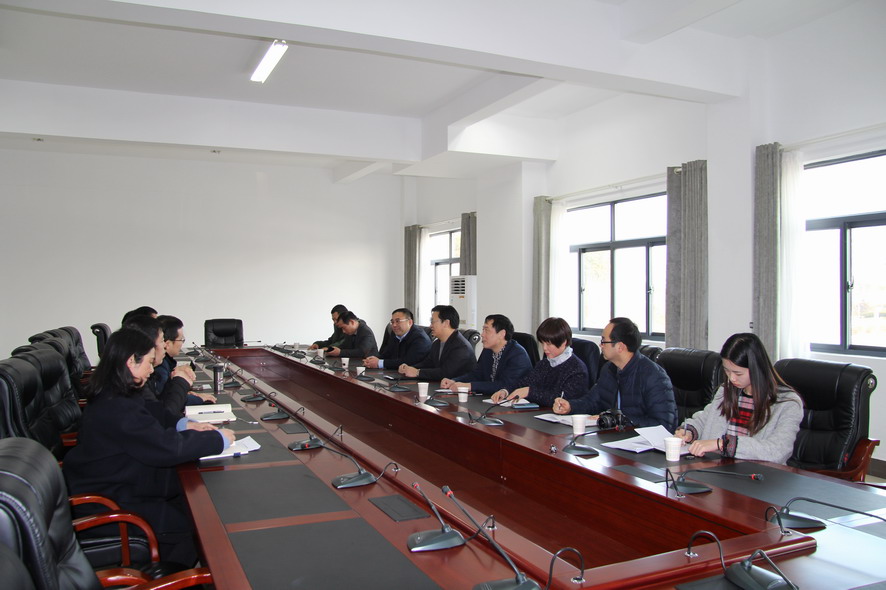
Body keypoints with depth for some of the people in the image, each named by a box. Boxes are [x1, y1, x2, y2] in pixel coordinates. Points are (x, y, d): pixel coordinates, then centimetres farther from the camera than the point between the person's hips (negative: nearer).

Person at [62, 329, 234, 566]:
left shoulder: (113, 395, 3)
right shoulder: (115, 408, -30)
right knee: (190, 525, -8)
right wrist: (218, 439, -17)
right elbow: (167, 447, -29)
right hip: (109, 506, -10)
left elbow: (154, 414, 17)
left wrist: (185, 425, -1)